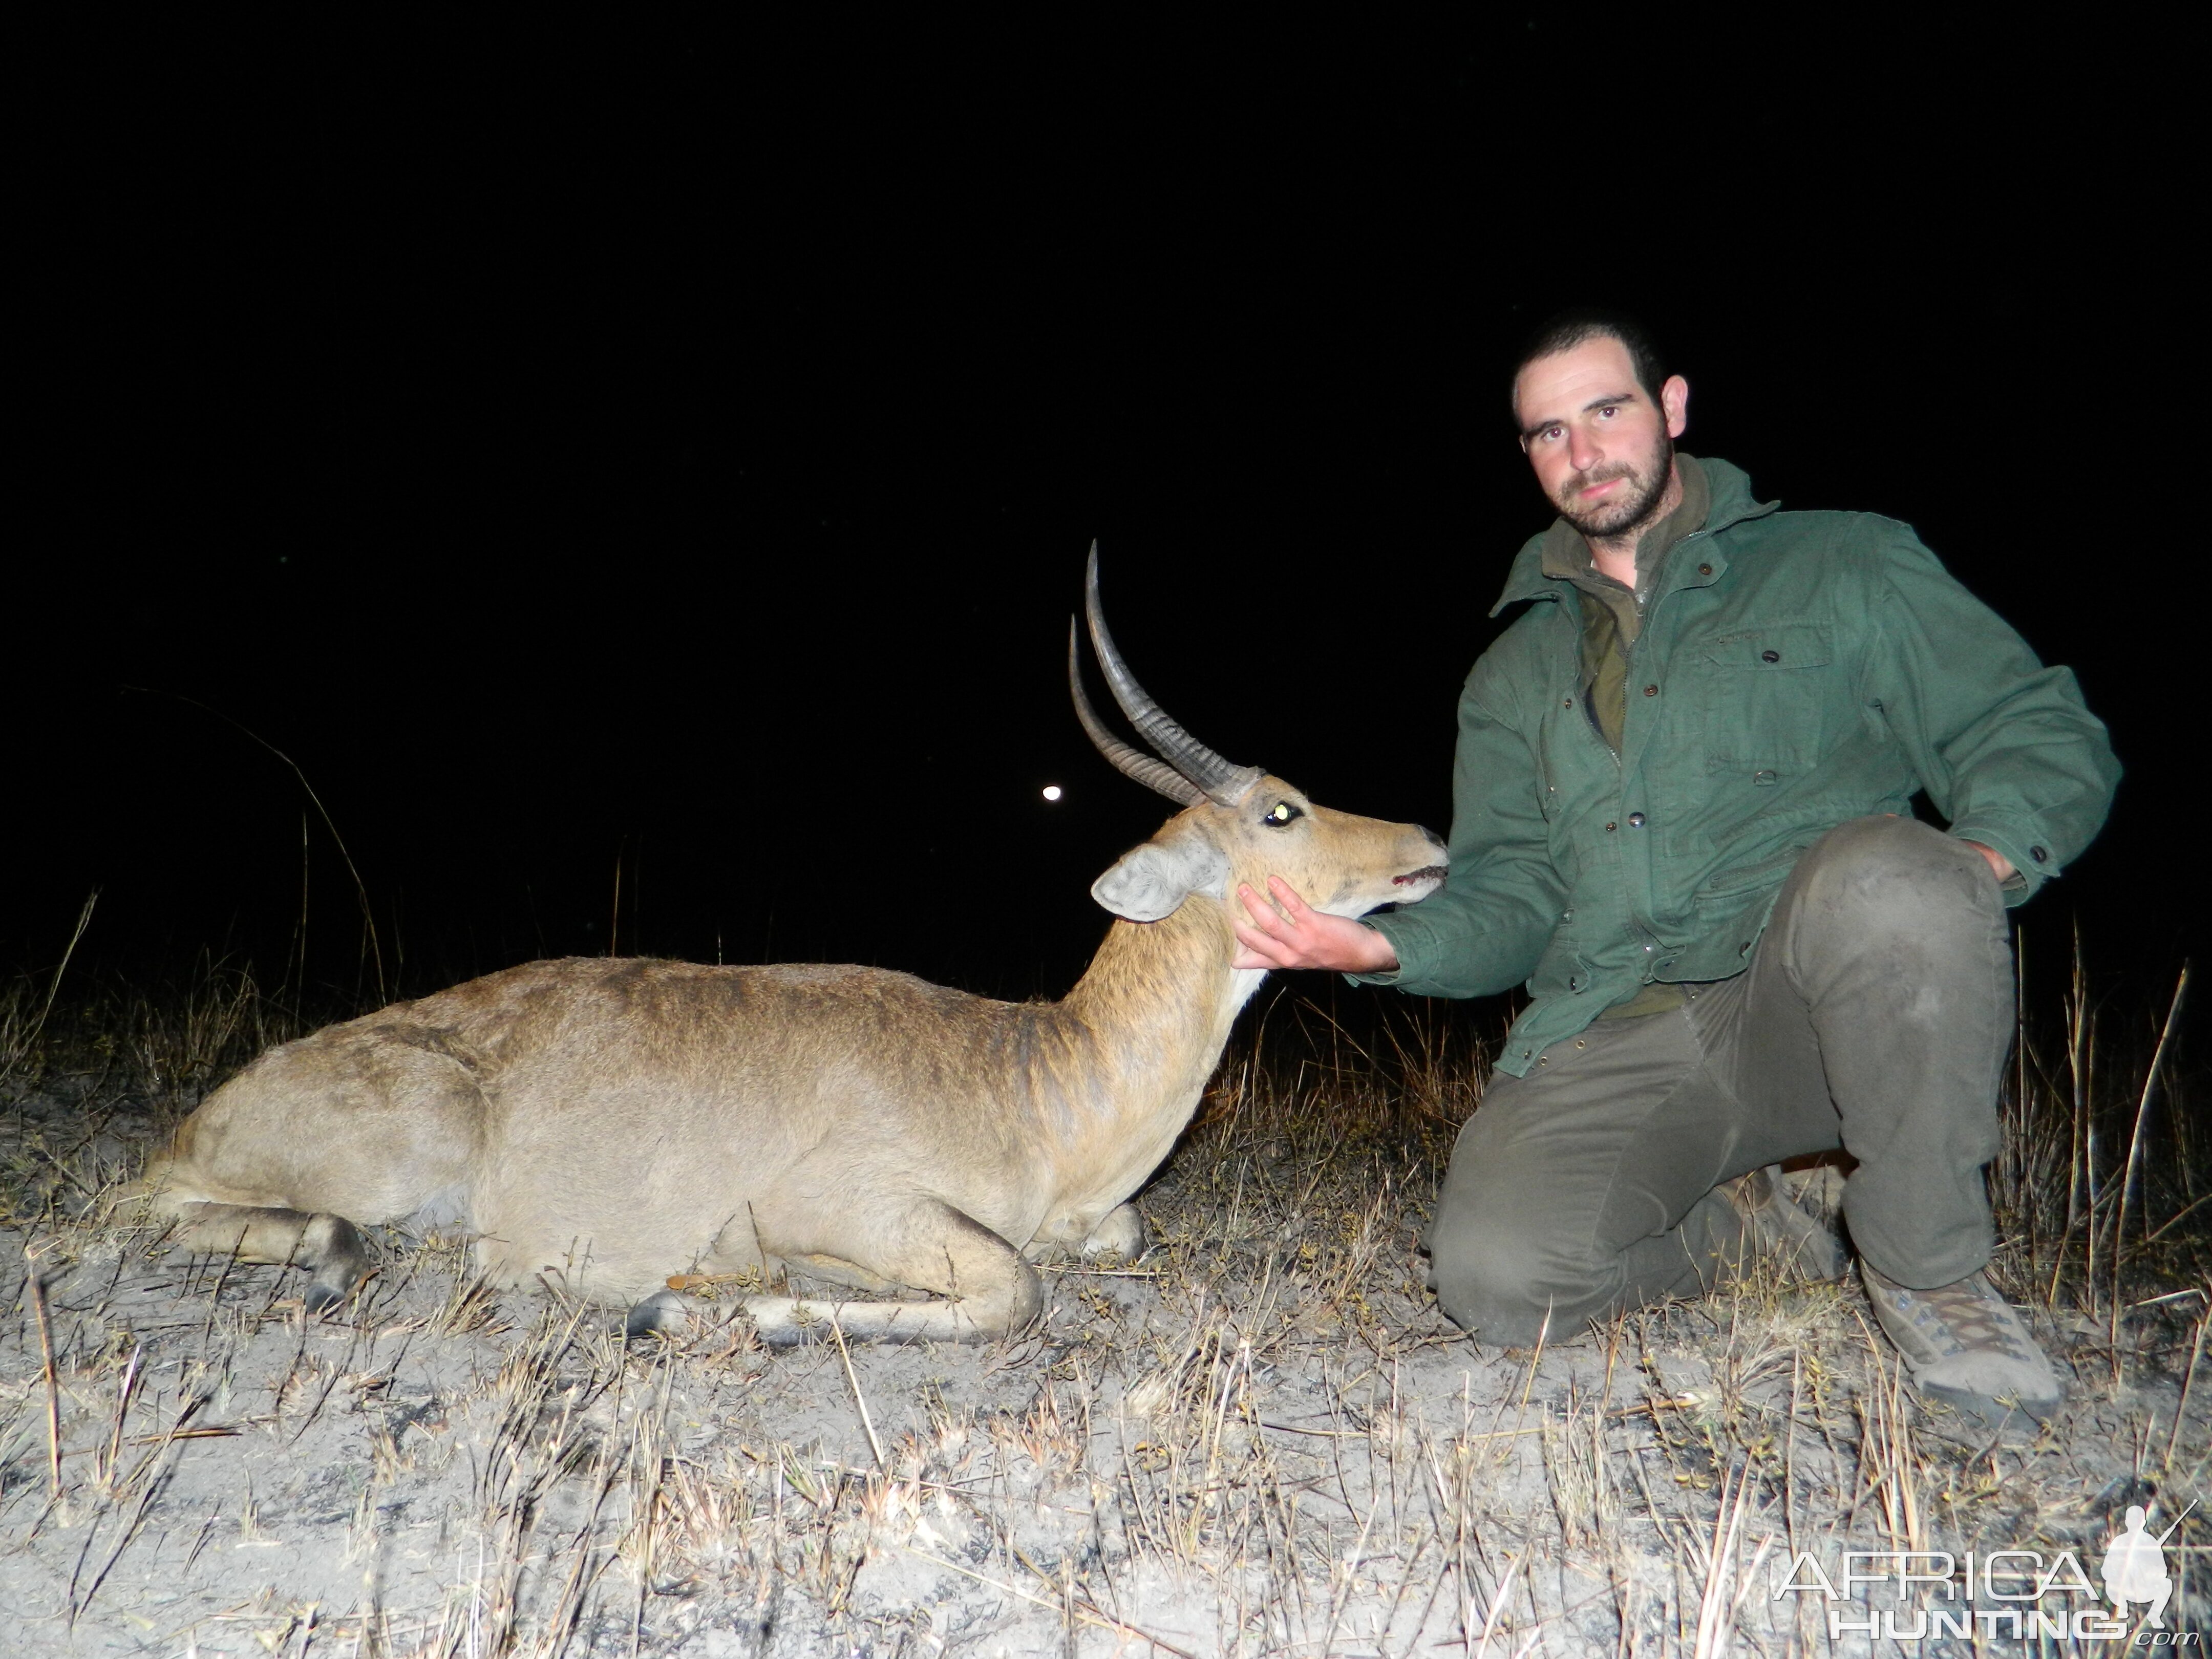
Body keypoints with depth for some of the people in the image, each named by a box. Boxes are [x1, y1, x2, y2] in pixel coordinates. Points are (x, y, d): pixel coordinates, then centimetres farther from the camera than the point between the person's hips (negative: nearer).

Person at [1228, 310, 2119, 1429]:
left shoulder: (1843, 567, 12)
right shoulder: (1515, 676, 21)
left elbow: (2038, 729, 7)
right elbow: (1509, 897, 12)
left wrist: (1992, 852, -16)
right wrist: (1387, 947, -9)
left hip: (1815, 1011, -2)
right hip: (1615, 1044, 3)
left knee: (1887, 876, -36)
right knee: (1492, 1279, -23)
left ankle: (1930, 1274, -12)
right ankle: (1733, 1227, 11)